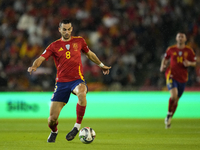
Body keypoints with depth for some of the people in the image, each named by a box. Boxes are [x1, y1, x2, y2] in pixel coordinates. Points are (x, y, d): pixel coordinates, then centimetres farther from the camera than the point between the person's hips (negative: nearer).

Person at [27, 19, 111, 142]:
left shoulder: (79, 41, 8)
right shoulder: (54, 46, 3)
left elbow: (89, 54, 26)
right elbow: (41, 58, -7)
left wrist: (101, 65, 31)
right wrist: (34, 66, -28)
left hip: (77, 80, 0)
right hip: (61, 82, 0)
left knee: (81, 94, -40)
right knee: (52, 119, -6)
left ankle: (77, 126, -23)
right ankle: (54, 132, 32)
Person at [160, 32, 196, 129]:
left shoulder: (189, 51, 1)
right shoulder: (171, 49, 0)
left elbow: (194, 63, 7)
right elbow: (165, 58, 16)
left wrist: (189, 63, -15)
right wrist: (162, 66, -3)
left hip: (182, 78, 2)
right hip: (171, 76, -2)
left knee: (176, 100, 10)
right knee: (173, 95, -25)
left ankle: (169, 119, 29)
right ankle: (169, 114, -2)